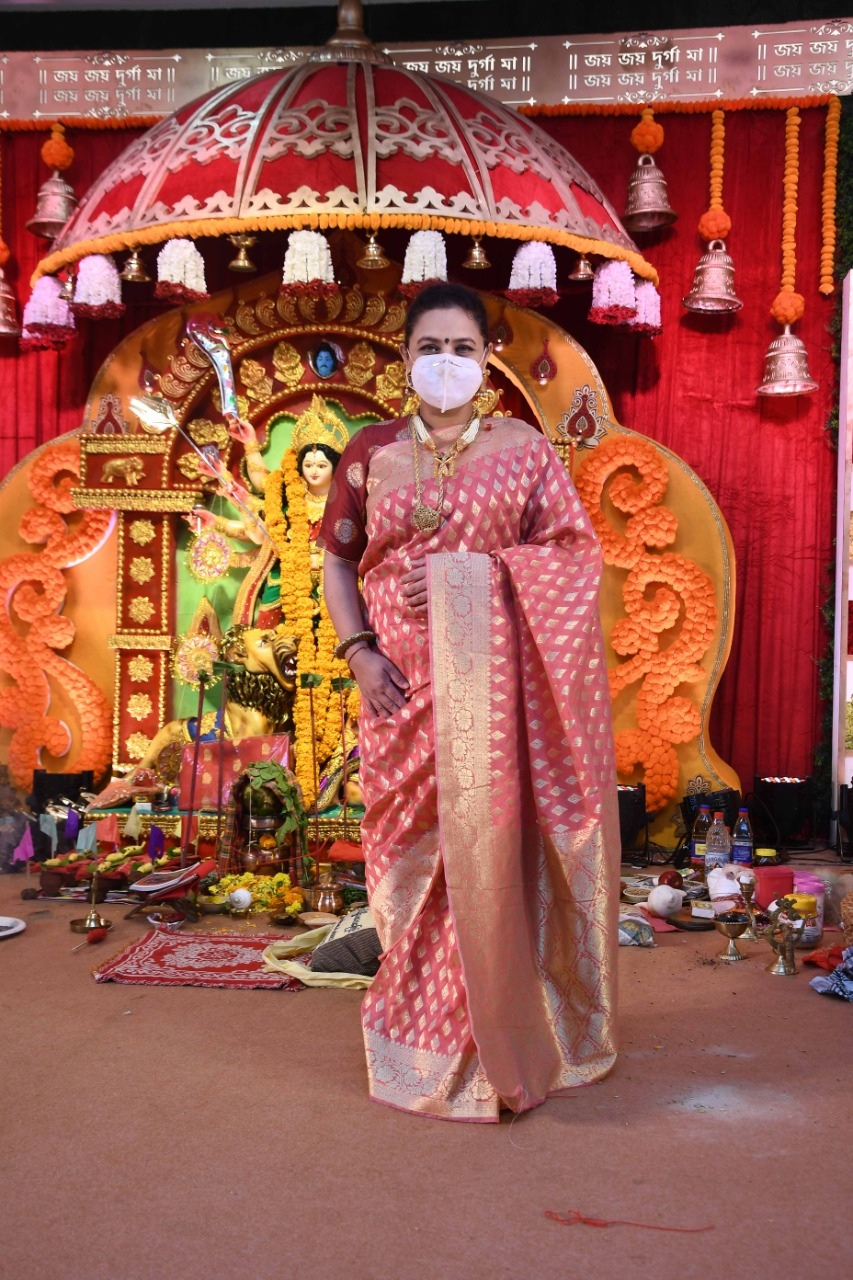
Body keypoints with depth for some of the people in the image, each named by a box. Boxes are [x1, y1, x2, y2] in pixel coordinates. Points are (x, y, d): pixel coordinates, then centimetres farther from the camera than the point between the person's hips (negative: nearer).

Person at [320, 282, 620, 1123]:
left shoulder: (521, 448, 4)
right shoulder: (371, 453, 8)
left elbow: (576, 555, 0)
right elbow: (337, 560, 11)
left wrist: (474, 574, -13)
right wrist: (358, 650, -4)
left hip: (493, 683, -1)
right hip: (402, 684, 2)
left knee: (490, 843, -3)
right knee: (411, 849, 5)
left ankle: (497, 1032, 15)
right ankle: (423, 1034, 22)